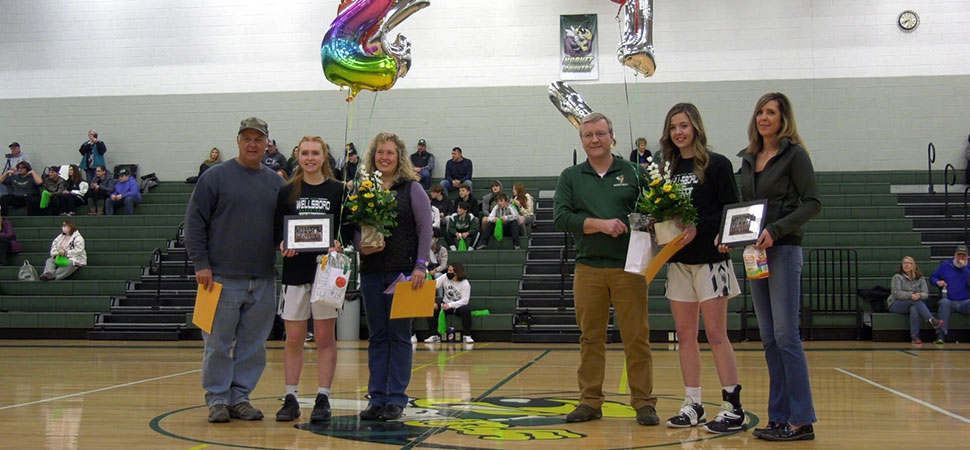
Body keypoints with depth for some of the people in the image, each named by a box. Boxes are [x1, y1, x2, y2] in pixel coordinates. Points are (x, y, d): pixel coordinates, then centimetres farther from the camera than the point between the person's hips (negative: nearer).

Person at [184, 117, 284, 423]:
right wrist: (201, 264, -9)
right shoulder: (215, 177, 0)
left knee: (253, 345, 8)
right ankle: (217, 399, 13)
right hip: (222, 278, -4)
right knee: (218, 343, 2)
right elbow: (194, 222, -3)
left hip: (263, 280, 4)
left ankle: (240, 397, 19)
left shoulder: (275, 182, 12)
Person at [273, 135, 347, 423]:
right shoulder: (287, 192, 8)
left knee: (325, 338, 2)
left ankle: (323, 399, 9)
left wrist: (338, 245, -16)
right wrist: (283, 245, -13)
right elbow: (276, 230, 8)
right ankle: (291, 399, 13)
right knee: (294, 339, 5)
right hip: (295, 271, 2)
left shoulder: (338, 191, 4)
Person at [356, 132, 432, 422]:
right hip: (371, 272, 4)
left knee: (399, 335, 1)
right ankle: (376, 398, 15)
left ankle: (396, 399, 7)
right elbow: (352, 227, 12)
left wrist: (420, 265, -10)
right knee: (376, 336, 8)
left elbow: (425, 228, -2)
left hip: (403, 271, -3)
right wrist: (360, 246, -9)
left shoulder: (411, 188, 1)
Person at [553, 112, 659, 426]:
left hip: (629, 267, -1)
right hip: (588, 268, 1)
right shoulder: (570, 177, 11)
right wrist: (600, 224, -13)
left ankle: (644, 403, 9)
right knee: (591, 338, 7)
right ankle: (590, 402, 16)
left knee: (637, 337, 0)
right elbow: (561, 217, -2)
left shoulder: (633, 174, 9)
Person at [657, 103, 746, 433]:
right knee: (685, 336, 7)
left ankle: (734, 409, 1)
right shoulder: (668, 169, 12)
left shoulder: (717, 165, -4)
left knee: (716, 335, -6)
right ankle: (693, 406, 15)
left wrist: (699, 227, -20)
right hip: (678, 260, 6)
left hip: (710, 258, -6)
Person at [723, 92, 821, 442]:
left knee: (785, 335, -8)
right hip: (756, 253, 7)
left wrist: (775, 230, -20)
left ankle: (801, 420, -2)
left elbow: (812, 203, -10)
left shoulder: (794, 154, -4)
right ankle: (779, 416, 13)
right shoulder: (748, 158, 15)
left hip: (784, 250, -7)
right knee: (769, 338, 8)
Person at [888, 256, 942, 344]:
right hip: (895, 305, -2)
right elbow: (896, 293, -12)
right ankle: (932, 320, -44)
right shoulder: (897, 277, 3)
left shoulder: (920, 278, 13)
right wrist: (910, 296, -27)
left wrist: (920, 295, -24)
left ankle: (914, 336, -37)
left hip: (914, 304, 2)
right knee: (915, 301, -33)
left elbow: (926, 293, 1)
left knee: (914, 309, -36)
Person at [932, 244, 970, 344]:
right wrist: (938, 282, -10)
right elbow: (933, 277, 13)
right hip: (948, 301, 0)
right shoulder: (945, 265, 9)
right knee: (944, 302, -36)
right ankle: (941, 335, -42)